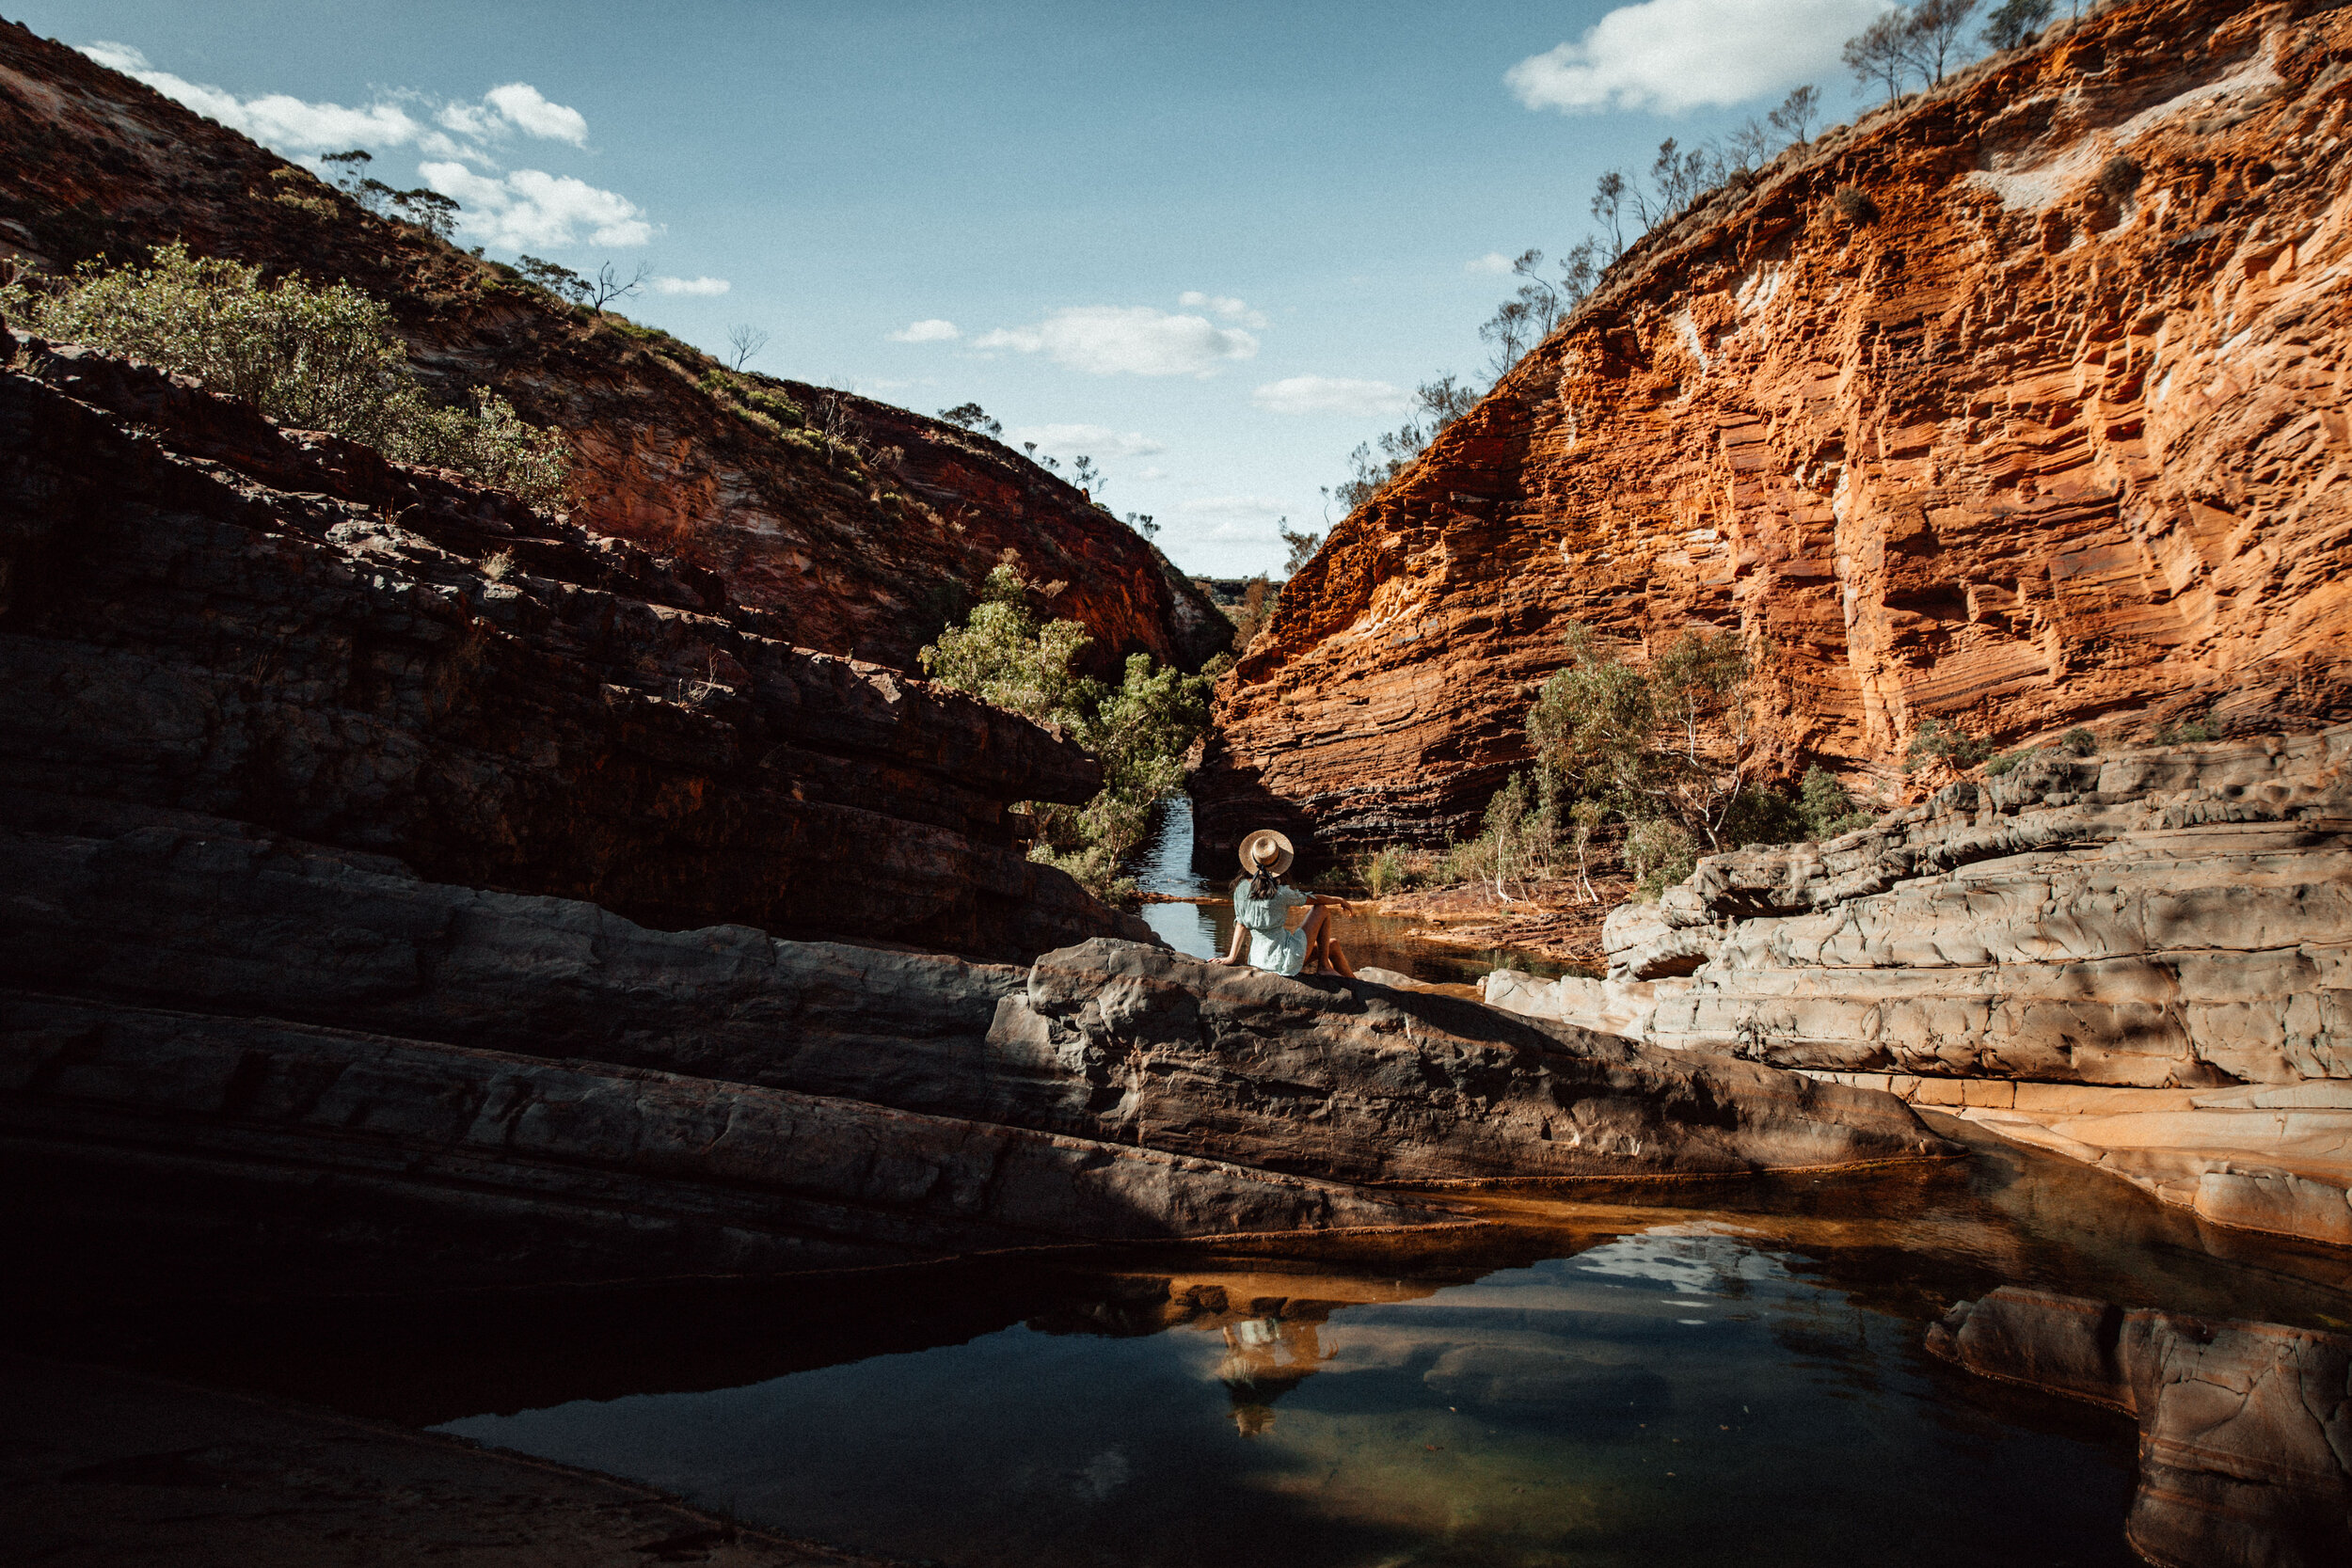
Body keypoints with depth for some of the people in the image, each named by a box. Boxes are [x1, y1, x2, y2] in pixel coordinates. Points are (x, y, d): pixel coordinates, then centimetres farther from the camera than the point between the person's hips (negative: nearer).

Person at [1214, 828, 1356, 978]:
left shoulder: (1241, 888, -3)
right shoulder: (1280, 893, -19)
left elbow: (1240, 924, 1)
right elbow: (1313, 899, -2)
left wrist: (1232, 957, 7)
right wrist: (1340, 901, 15)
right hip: (1284, 959, -7)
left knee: (1332, 945, 22)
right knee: (1322, 910, 9)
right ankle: (1323, 966, 14)